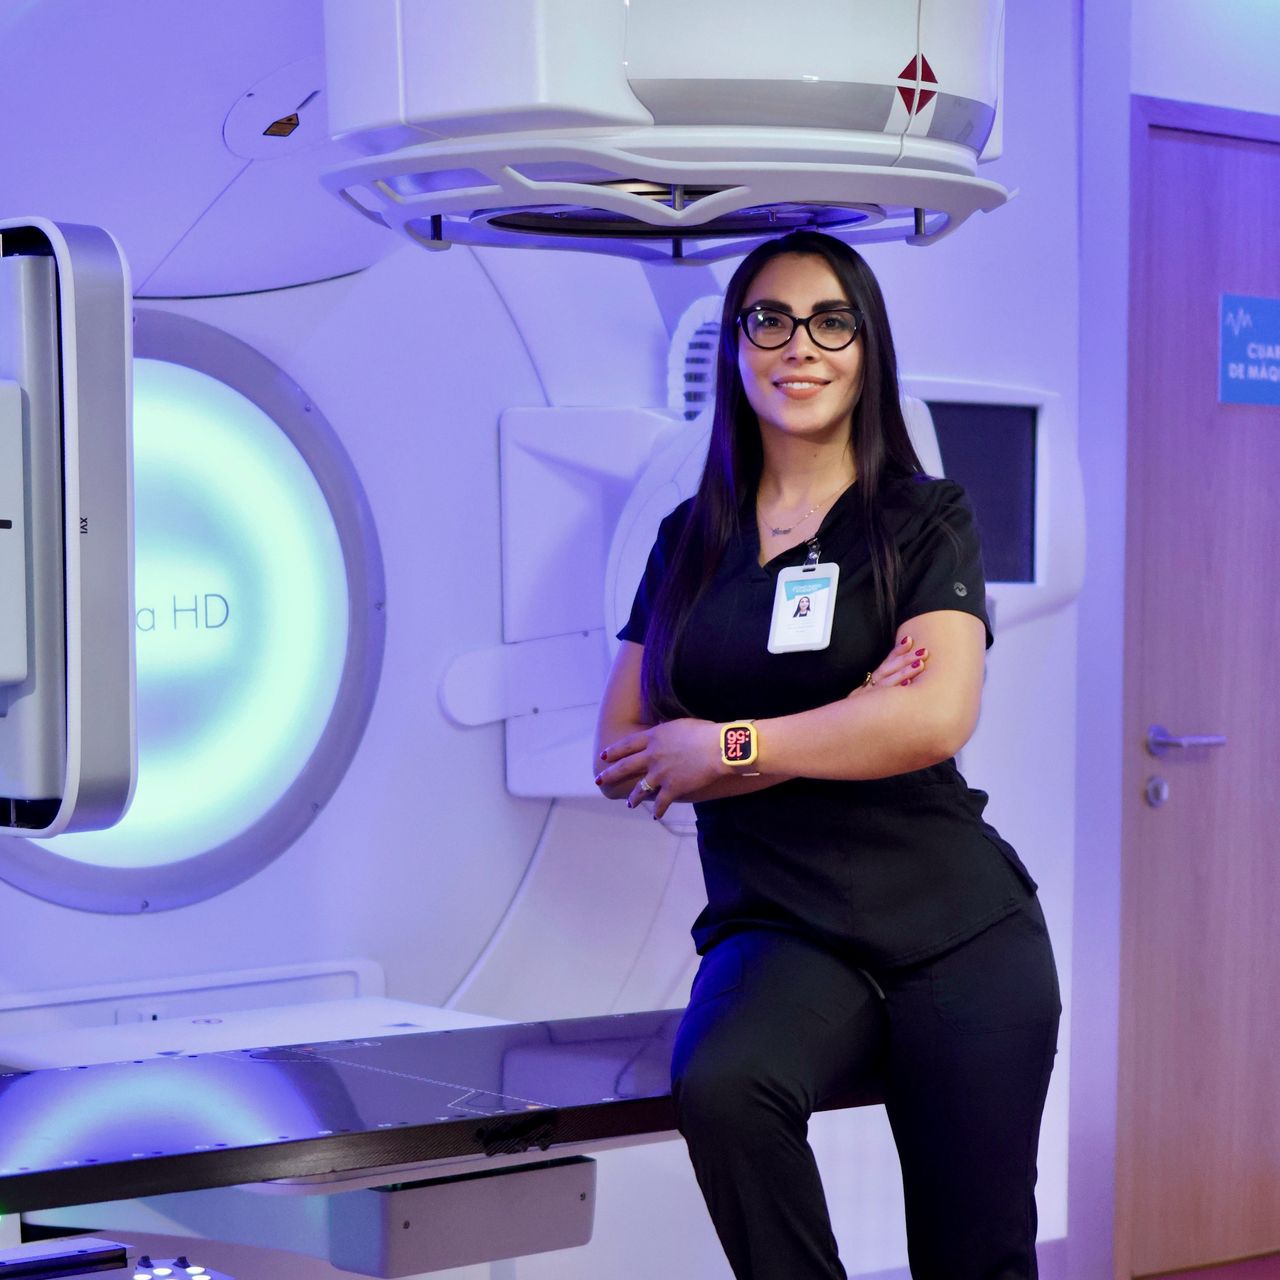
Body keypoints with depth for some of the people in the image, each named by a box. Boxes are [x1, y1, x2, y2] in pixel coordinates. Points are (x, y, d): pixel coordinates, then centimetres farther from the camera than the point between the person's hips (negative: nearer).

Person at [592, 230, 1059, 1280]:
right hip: (779, 928, 1)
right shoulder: (691, 540, 12)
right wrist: (834, 731, -8)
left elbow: (939, 718, -13)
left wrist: (729, 746, -9)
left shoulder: (925, 520, 3)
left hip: (955, 930, -1)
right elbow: (622, 756, 3)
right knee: (719, 1085, -33)